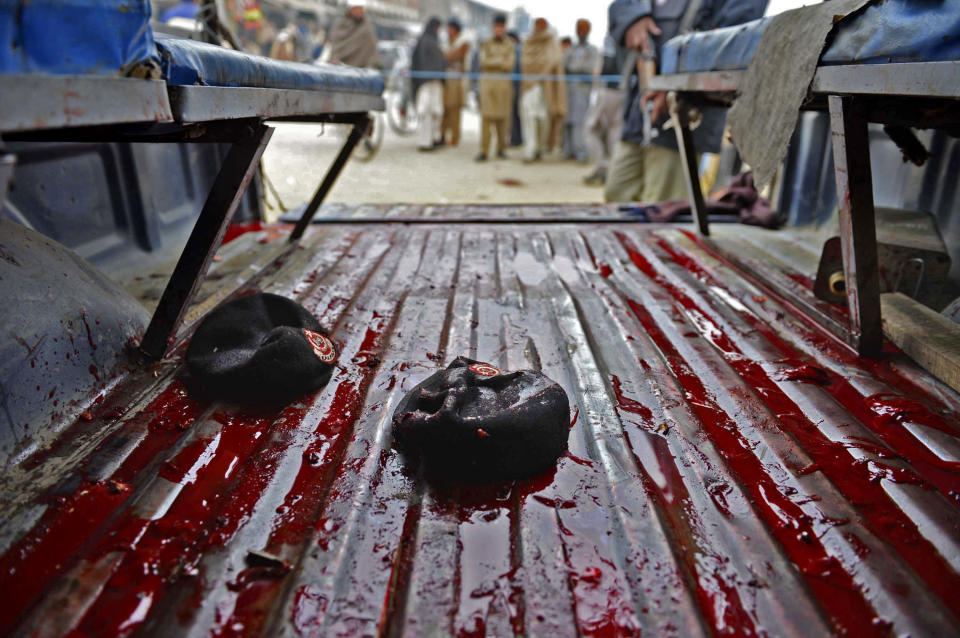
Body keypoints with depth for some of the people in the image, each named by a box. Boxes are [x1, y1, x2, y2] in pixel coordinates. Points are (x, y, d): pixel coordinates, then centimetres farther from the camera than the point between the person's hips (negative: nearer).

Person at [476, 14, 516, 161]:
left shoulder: (510, 46, 10)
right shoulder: (486, 44, 12)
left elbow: (509, 65, -2)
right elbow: (483, 61, -2)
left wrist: (492, 61, -6)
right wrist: (500, 60, -6)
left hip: (504, 83, 0)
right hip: (487, 82, 0)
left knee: (503, 117, 0)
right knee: (486, 116, -8)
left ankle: (501, 149, 9)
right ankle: (483, 151, -10)